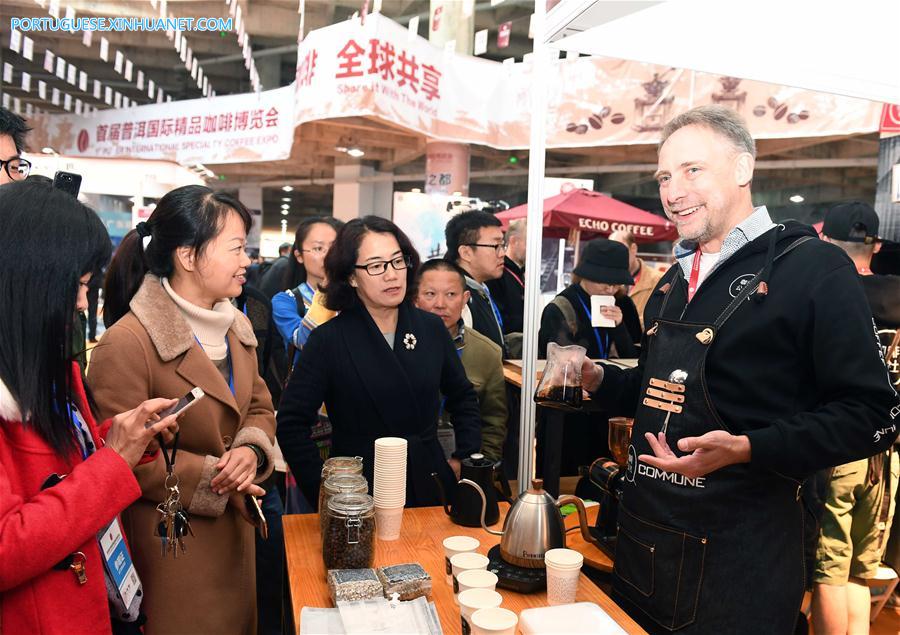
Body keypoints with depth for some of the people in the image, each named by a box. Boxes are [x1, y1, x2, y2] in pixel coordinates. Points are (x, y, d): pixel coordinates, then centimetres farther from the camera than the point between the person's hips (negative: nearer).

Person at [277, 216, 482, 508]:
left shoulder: (431, 328, 1)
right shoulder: (327, 340, -11)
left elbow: (463, 398, 13)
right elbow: (291, 425, -11)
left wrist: (465, 458, 3)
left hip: (431, 487, 4)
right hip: (360, 493, -3)